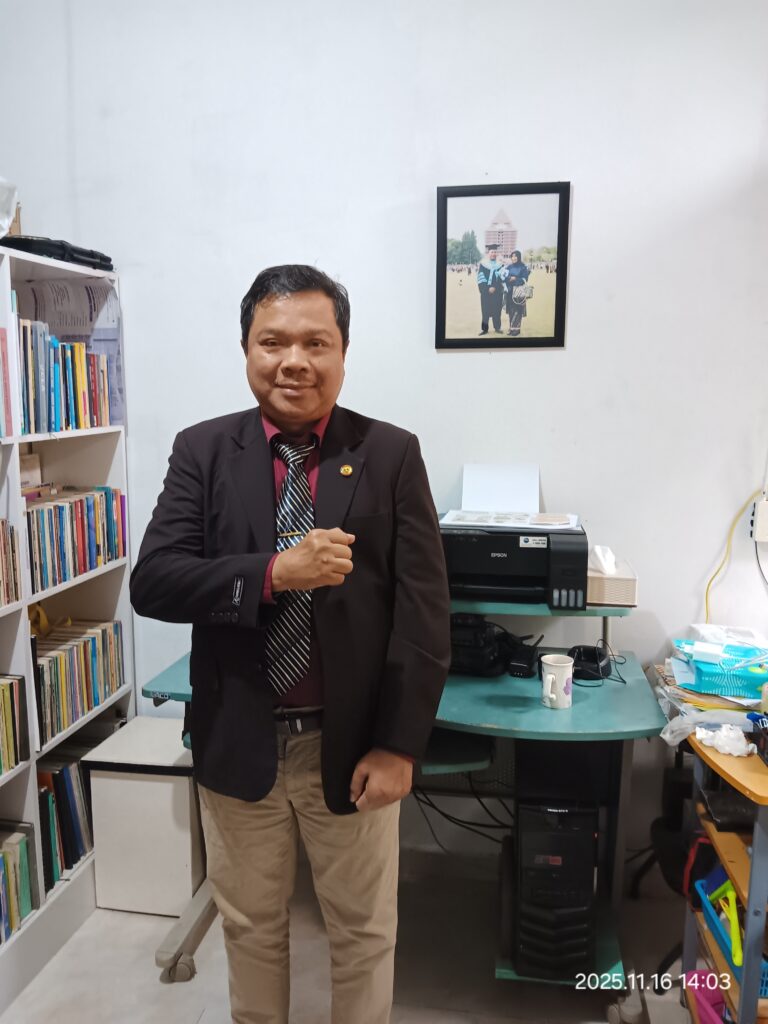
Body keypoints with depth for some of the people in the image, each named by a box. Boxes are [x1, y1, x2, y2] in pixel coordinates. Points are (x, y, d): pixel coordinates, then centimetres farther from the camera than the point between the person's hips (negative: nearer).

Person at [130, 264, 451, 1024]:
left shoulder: (392, 455, -6)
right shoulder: (202, 451, -3)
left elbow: (423, 611, -8)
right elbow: (152, 583, -12)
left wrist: (399, 744, -11)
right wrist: (274, 572, -26)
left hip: (351, 746, -1)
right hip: (238, 743, 2)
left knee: (365, 931, 18)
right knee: (249, 926, 22)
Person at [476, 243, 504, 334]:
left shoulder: (500, 264, 7)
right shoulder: (482, 264, 1)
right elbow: (480, 278, -4)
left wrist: (494, 287, -17)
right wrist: (487, 288, -13)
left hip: (497, 292, 2)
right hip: (485, 292, -2)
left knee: (497, 310, 3)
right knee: (485, 310, -2)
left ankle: (497, 327, 10)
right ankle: (484, 329, 1)